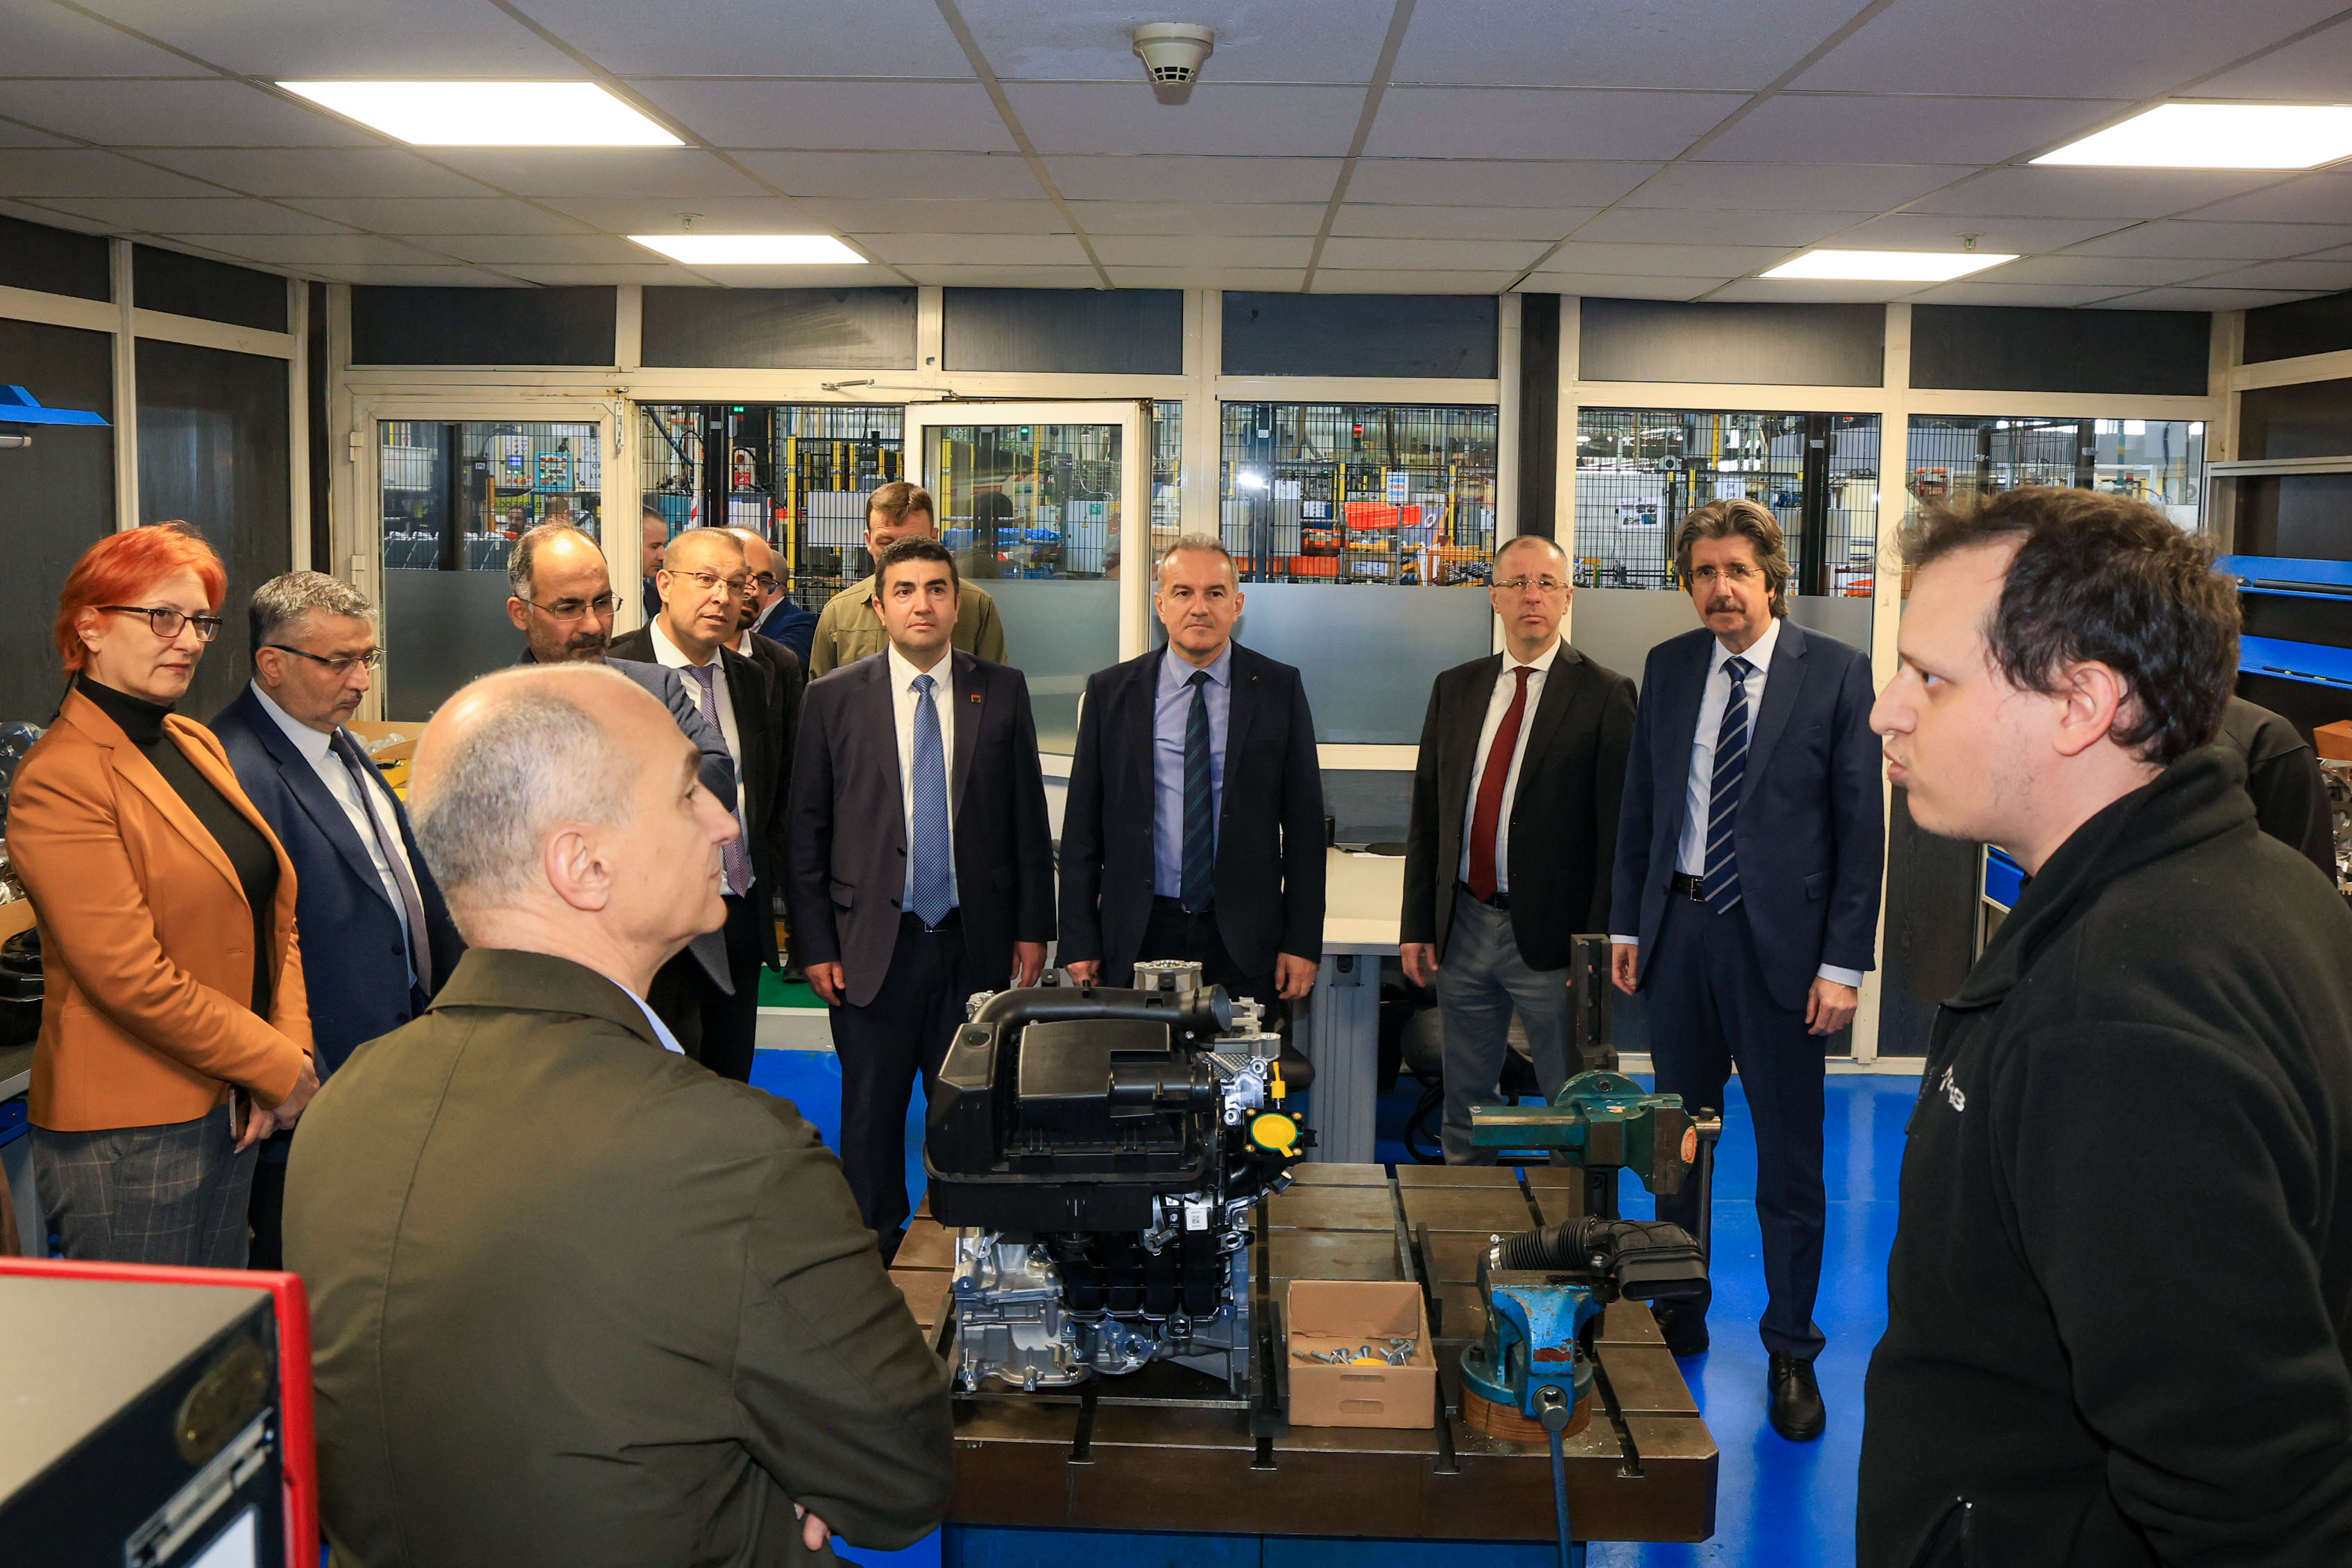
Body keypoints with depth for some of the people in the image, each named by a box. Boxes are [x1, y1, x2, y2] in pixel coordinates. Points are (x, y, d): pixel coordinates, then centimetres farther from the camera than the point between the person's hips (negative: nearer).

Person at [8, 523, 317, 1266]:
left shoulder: (197, 746, 12)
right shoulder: (58, 779, -15)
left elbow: (270, 913, 11)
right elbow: (132, 976, -20)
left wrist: (291, 1045, -3)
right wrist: (280, 1068, -13)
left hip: (229, 1114, 8)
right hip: (129, 1139, -8)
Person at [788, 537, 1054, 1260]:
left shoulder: (1002, 691, 4)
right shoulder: (833, 698, 1)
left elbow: (1028, 817, 7)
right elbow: (807, 831, 2)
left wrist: (1033, 927, 4)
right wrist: (815, 944, -2)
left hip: (977, 942, 1)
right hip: (874, 945, -1)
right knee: (872, 1112, 8)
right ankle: (874, 1255, 23)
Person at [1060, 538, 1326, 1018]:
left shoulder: (1279, 688, 2)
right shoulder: (1110, 691, 4)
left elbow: (1304, 821, 2)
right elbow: (1082, 826, 5)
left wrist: (1303, 941, -2)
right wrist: (1080, 942, 0)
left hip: (1244, 943, 0)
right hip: (1137, 940, 0)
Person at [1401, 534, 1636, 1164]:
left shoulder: (1604, 694, -5)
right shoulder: (1456, 688, 10)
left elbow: (1618, 830, -8)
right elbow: (1426, 815, 11)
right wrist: (1417, 925, 6)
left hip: (1552, 936, -4)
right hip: (1463, 926, 5)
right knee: (1464, 1109, 15)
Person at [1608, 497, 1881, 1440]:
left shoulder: (1836, 673, -6)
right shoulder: (1667, 668, 7)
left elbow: (1862, 825, -7)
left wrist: (1843, 964, -11)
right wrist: (1626, 923, 8)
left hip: (1779, 939, -4)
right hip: (1678, 930, 4)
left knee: (1790, 1160, 5)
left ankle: (1791, 1354, 21)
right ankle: (1679, 1324, 31)